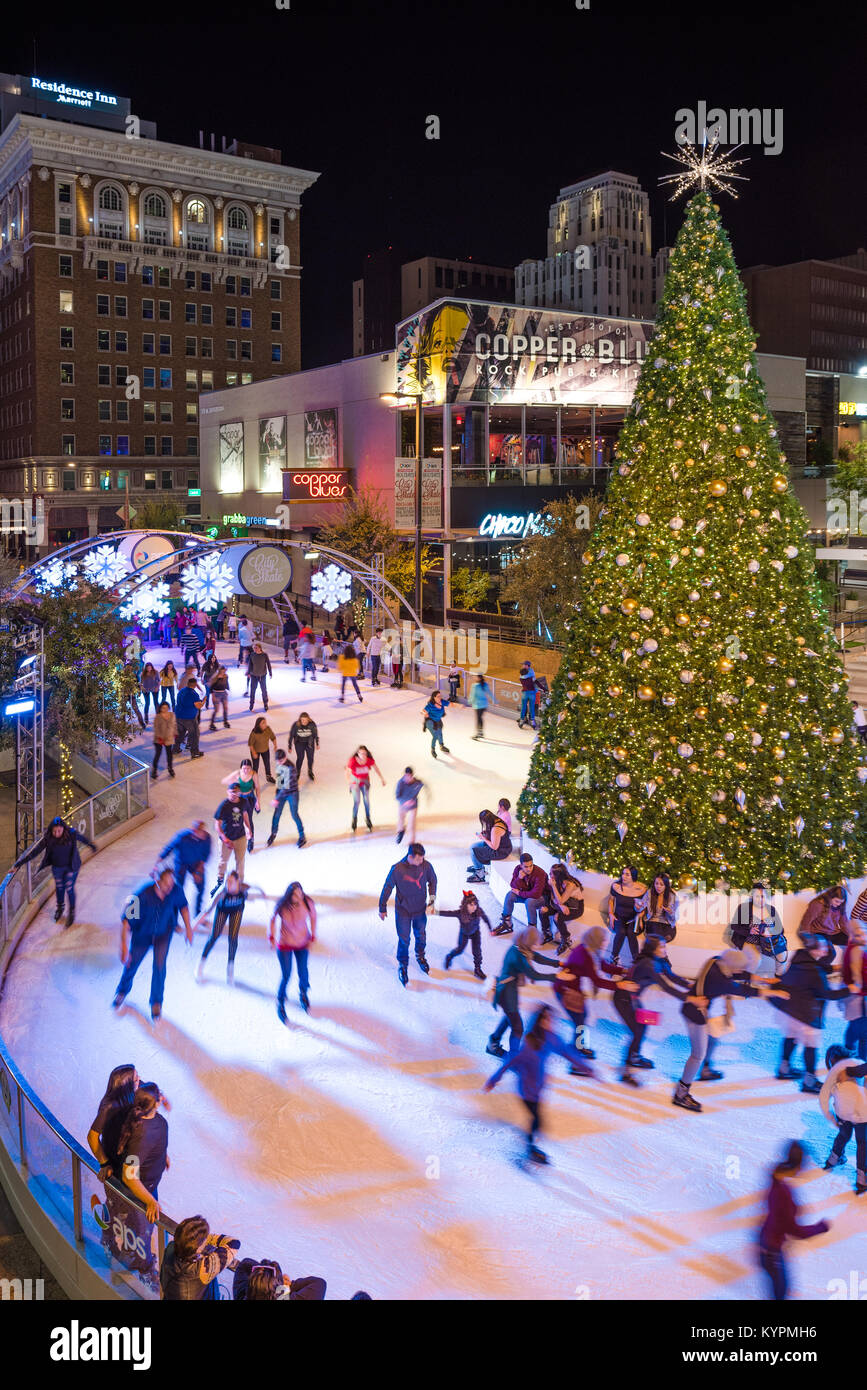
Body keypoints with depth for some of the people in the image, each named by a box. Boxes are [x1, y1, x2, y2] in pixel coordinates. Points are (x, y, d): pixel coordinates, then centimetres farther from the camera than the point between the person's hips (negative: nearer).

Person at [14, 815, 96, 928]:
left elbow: (82, 839, -4)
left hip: (72, 866, -2)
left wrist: (92, 846, 16)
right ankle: (59, 907, 47)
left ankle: (71, 912, 26)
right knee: (59, 887, 21)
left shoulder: (72, 834, -25)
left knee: (69, 888, 3)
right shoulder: (47, 838, -25)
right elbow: (34, 850, -27)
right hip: (57, 867, 2)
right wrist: (18, 864, -31)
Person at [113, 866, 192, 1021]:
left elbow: (183, 906, -2)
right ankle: (122, 991, 49)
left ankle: (156, 1003, 13)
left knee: (159, 966, -11)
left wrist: (188, 928, -3)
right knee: (131, 964, 16)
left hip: (164, 933, 1)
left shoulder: (176, 891, -26)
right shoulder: (142, 894, -35)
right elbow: (126, 920, -28)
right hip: (142, 934, -1)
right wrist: (124, 946, -32)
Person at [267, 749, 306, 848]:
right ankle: (273, 833, 31)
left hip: (292, 793, -6)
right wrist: (277, 791, 18)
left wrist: (277, 799, -29)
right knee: (277, 813, 11)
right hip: (281, 791, 6)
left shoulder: (290, 767, -30)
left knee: (294, 815, 3)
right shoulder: (279, 764, -6)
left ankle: (302, 836, 20)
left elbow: (287, 786, -30)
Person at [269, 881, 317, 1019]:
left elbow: (313, 917, -1)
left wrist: (313, 937, -1)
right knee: (286, 976, -1)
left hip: (302, 944, 2)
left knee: (303, 973, 9)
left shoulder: (308, 903, -21)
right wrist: (271, 937, -7)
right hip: (285, 945, -2)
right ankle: (280, 1003, 24)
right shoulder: (282, 906, -24)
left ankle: (303, 994, 42)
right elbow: (272, 919, -3)